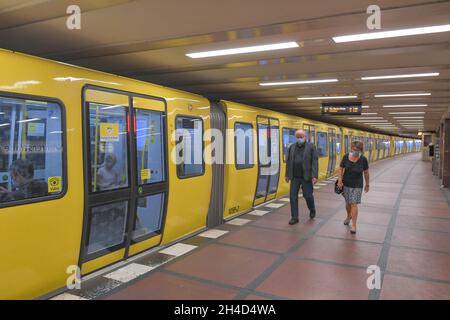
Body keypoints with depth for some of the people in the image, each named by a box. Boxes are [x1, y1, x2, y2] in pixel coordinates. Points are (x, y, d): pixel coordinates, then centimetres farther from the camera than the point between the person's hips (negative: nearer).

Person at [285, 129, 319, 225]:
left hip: (306, 177, -3)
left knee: (308, 195, 5)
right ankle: (294, 218, 9)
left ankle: (312, 210, 36)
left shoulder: (311, 147, -5)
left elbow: (315, 162, -10)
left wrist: (315, 176, -16)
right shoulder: (291, 147, 7)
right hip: (294, 177, 3)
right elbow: (288, 162, 11)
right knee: (293, 196, 0)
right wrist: (287, 175, 10)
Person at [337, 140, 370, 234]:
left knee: (354, 204, -7)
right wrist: (339, 180, -10)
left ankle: (354, 226, -1)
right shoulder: (346, 157, -8)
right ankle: (349, 216, 46)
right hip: (346, 184, 2)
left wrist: (367, 185, 6)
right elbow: (341, 169, 0)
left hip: (357, 185, -2)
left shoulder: (363, 159, -11)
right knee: (347, 203, 17)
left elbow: (366, 173, -1)